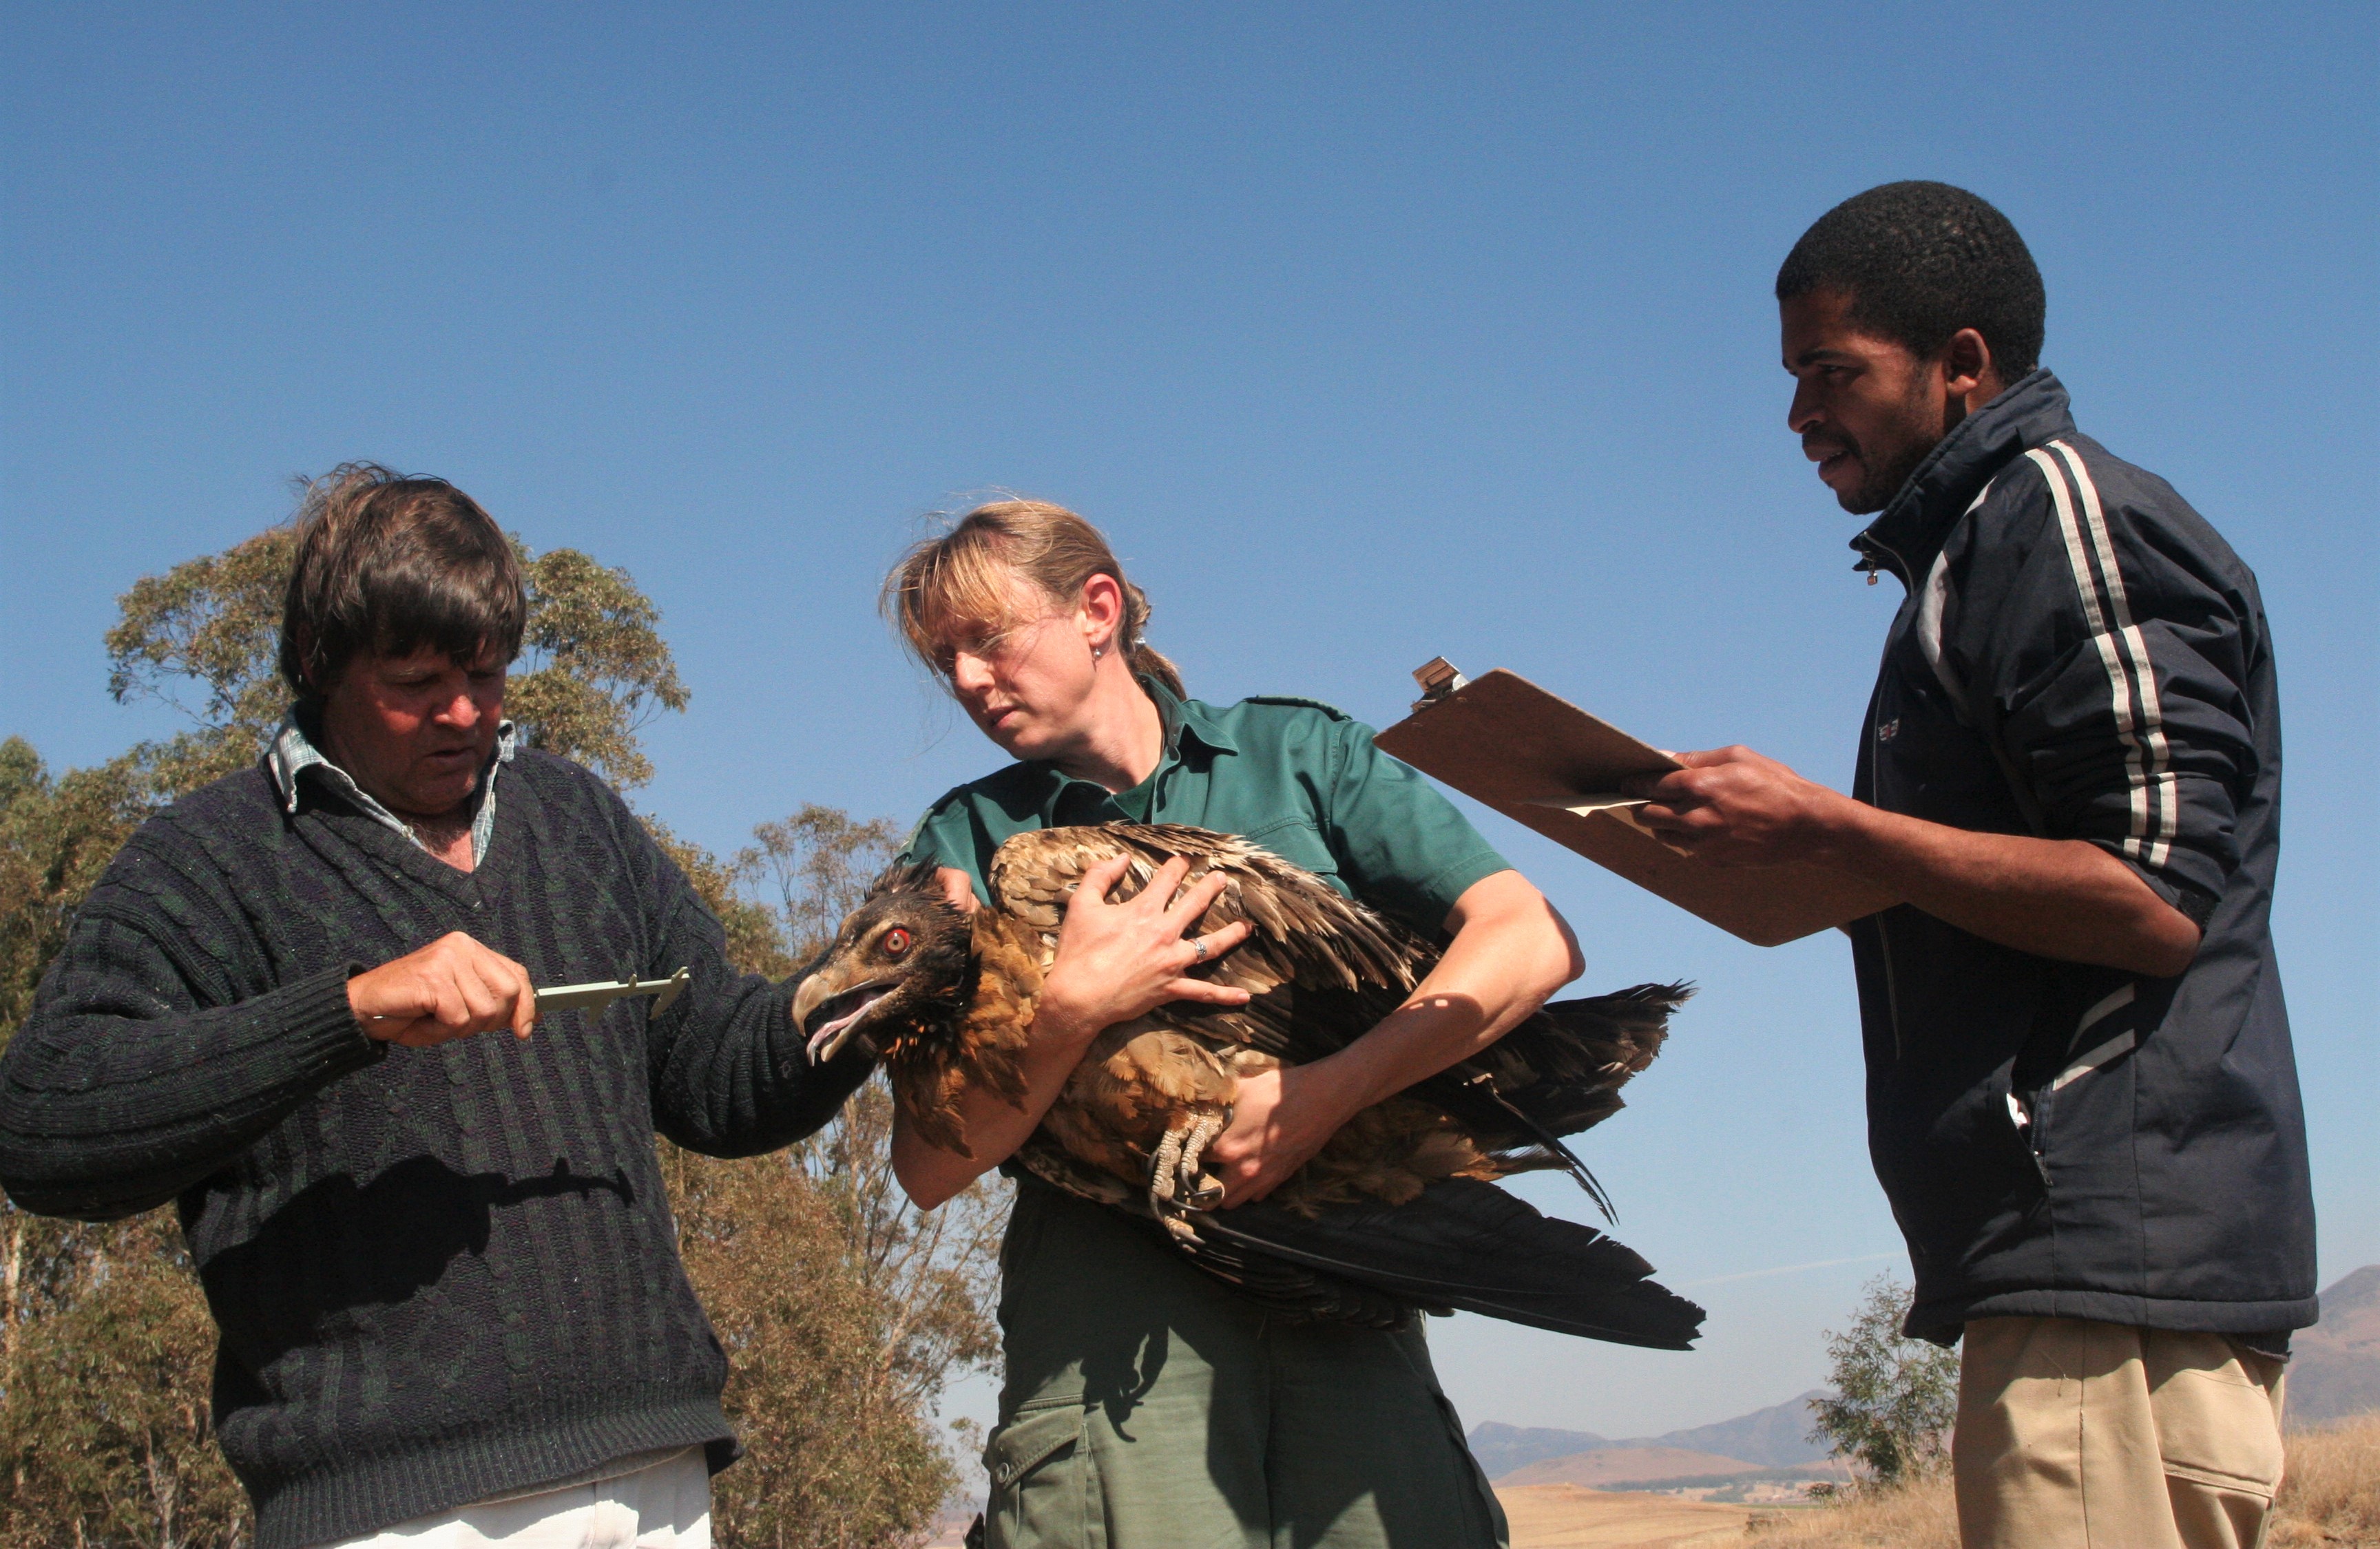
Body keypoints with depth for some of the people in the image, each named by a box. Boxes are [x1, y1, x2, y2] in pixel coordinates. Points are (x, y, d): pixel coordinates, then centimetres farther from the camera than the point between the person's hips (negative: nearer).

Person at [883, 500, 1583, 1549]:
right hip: (1111, 1321, 0)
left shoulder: (1297, 751, 11)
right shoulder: (970, 838, 12)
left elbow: (1532, 940, -2)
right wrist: (1071, 1008, -15)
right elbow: (930, 1168, 2)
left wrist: (1324, 1095, -14)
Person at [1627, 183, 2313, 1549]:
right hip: (2091, 1259, 10)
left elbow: (2152, 900, -17)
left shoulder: (2063, 513, -7)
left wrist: (1820, 829, -14)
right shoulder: (1984, 542, 24)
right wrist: (1791, 866, 17)